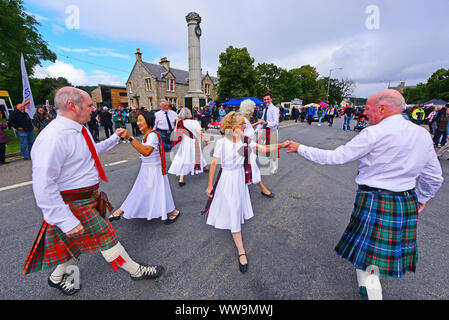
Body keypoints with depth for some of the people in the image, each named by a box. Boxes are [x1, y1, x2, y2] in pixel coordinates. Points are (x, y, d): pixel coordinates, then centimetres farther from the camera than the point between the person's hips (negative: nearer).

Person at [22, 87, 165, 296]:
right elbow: (43, 186, -28)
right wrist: (66, 221, -28)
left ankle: (57, 277, 51)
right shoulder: (53, 138, -27)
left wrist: (114, 138, 22)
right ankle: (136, 271, 23)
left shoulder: (80, 130, 3)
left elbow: (92, 150, 25)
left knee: (75, 241, 25)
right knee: (106, 238, 4)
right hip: (73, 203, -9)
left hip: (88, 196, 9)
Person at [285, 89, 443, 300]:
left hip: (374, 203, -8)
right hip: (408, 205, 9)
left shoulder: (375, 134, -19)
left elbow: (334, 157, -17)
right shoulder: (423, 134, 3)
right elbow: (435, 178, 9)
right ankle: (370, 283, 51)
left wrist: (300, 148, -8)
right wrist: (421, 200, 25)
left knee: (366, 260, 5)